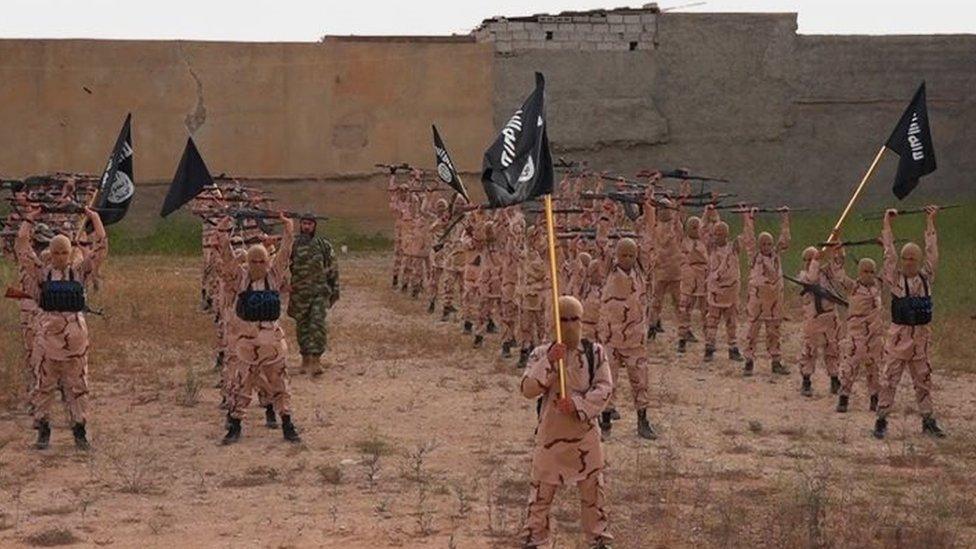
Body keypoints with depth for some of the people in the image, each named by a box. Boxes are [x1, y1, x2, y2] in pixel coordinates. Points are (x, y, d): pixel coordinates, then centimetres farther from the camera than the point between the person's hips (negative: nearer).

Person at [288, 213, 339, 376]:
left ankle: (316, 360, -10)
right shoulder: (292, 245, 2)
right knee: (302, 326, 9)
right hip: (299, 293, 1)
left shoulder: (323, 245, 3)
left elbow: (333, 268, 8)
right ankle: (305, 358, 21)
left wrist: (335, 289, 6)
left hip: (320, 291, -1)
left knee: (318, 324, -11)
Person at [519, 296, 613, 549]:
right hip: (550, 431, -1)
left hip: (585, 432, 1)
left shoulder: (595, 352, -2)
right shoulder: (542, 353, -3)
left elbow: (604, 387, -8)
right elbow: (527, 389, -13)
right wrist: (549, 363, -25)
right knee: (541, 490, 5)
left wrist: (577, 404, -21)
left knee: (593, 488, 10)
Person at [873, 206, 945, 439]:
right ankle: (881, 420, 3)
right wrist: (887, 223, -5)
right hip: (899, 336, -3)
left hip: (921, 338, 3)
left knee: (924, 381, 10)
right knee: (890, 379, -1)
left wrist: (930, 221, 13)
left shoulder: (926, 278, 6)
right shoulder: (896, 279, -3)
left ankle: (928, 420, 17)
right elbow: (890, 254, -6)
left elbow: (932, 252, 10)